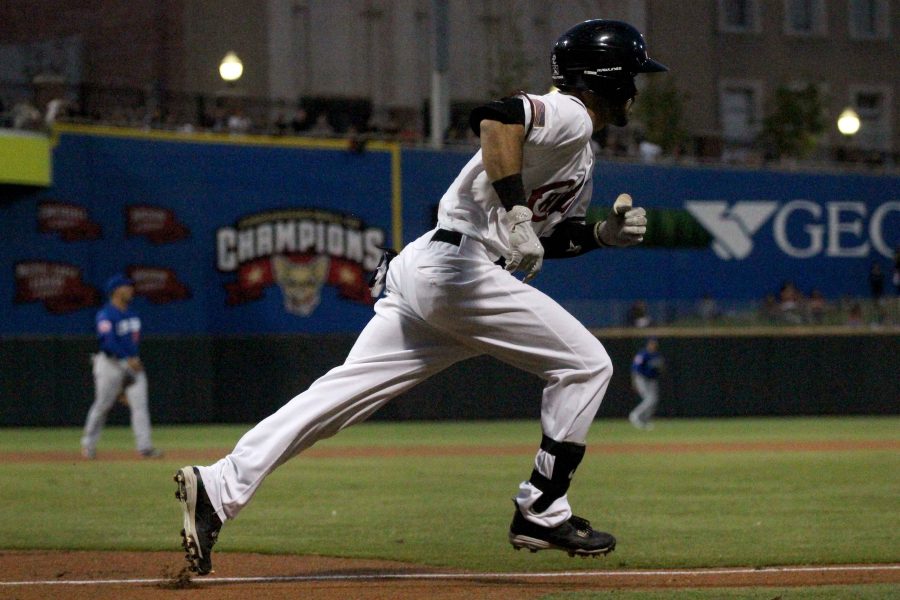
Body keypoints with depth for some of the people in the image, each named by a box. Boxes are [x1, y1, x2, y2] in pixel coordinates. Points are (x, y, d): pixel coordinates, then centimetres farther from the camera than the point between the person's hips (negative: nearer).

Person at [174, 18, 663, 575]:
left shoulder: (582, 159, 25)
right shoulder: (569, 117, -6)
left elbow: (542, 238, 30)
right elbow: (497, 117, -26)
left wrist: (602, 233, 15)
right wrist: (517, 215, -30)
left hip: (419, 271, 10)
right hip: (459, 265, -10)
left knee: (345, 393, 1)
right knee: (586, 363, 0)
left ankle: (219, 487, -7)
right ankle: (541, 513, 3)